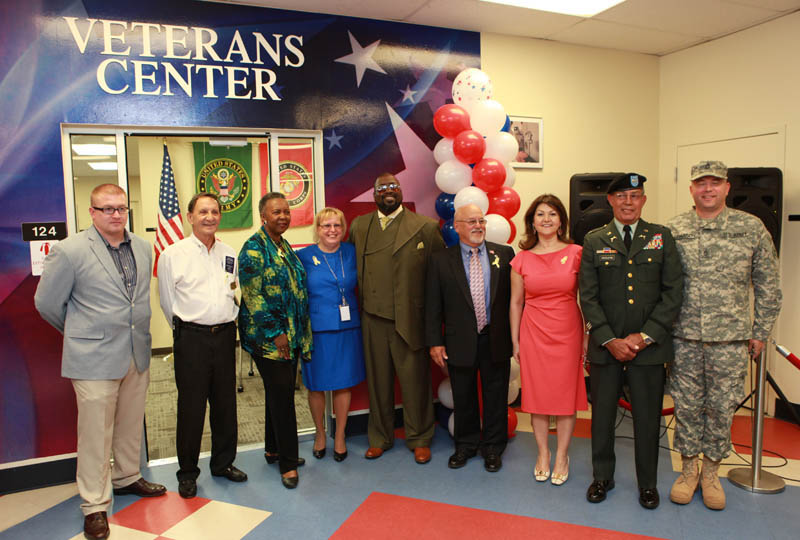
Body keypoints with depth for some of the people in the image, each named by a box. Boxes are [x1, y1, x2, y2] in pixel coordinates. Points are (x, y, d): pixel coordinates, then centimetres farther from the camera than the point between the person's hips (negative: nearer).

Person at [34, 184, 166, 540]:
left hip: (137, 355, 5)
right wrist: (81, 333, 9)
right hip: (94, 359, -5)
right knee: (96, 433, 4)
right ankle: (95, 505, 19)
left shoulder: (143, 247, 6)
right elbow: (47, 303, -1)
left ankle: (126, 478, 39)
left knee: (131, 425, 18)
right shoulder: (69, 251, -10)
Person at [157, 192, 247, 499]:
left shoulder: (229, 254, 8)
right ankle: (187, 473, 18)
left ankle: (223, 463, 28)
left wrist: (228, 323, 13)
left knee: (225, 403, 11)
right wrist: (185, 330, 8)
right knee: (191, 407, 2)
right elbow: (166, 300, 3)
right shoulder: (172, 255, -3)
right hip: (191, 338, -4)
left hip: (225, 335, 4)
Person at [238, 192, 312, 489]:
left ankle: (274, 449, 31)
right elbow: (253, 296, -16)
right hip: (268, 338, -8)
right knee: (282, 395, -3)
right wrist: (275, 333, -17)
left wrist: (300, 334, 14)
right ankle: (287, 462, 8)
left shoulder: (285, 247, 14)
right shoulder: (254, 248, -11)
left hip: (290, 335, 8)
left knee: (280, 394, 16)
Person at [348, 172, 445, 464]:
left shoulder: (425, 226, -1)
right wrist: (362, 302, 8)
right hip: (373, 320, 3)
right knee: (378, 381, 13)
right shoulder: (358, 226, 10)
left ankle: (419, 439, 27)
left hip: (409, 320, -3)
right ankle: (379, 437, 31)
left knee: (415, 381, 7)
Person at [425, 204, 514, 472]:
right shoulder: (440, 260, -1)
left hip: (496, 341, 1)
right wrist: (435, 341, -5)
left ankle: (493, 447, 31)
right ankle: (466, 445, 34)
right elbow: (433, 305, -1)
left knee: (496, 396, 12)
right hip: (460, 342, 0)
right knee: (463, 398, 14)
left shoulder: (504, 254, 1)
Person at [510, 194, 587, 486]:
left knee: (566, 395, 7)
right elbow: (516, 302, 6)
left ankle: (562, 456, 23)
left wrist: (588, 336, -2)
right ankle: (543, 453, 25)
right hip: (534, 333, 1)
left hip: (567, 333, -1)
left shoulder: (575, 253, -2)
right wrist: (515, 341, 6)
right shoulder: (522, 259, 1)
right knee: (537, 394, 8)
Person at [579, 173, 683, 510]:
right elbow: (588, 297, -1)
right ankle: (602, 477, 30)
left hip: (649, 345, 0)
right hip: (605, 345, 0)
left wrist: (645, 336, -9)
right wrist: (610, 340, -9)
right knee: (602, 414, 10)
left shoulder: (661, 237, 4)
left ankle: (647, 482, 30)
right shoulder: (594, 241, 3)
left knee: (648, 416, 11)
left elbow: (673, 292, -1)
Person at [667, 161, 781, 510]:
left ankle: (711, 471, 27)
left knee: (721, 407, 8)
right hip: (684, 338, 1)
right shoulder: (672, 231, 1)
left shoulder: (752, 228, 0)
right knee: (686, 405, 8)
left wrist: (760, 333, 3)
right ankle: (689, 468, 26)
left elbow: (768, 286, 5)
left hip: (730, 339, 0)